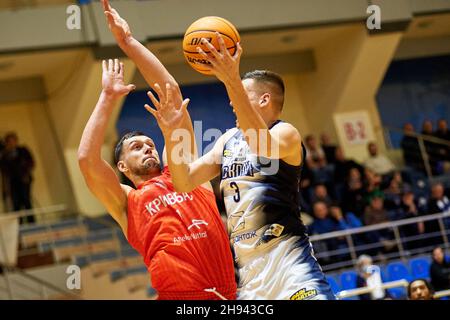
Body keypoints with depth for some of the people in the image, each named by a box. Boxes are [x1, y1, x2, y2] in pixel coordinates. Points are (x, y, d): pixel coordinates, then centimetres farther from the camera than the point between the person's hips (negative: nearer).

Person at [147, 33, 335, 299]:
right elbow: (185, 182, 13)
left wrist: (232, 81, -39)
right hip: (245, 264, 7)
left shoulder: (285, 133, -5)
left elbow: (262, 145, -30)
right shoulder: (229, 139, 18)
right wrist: (171, 134, -4)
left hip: (285, 255, -7)